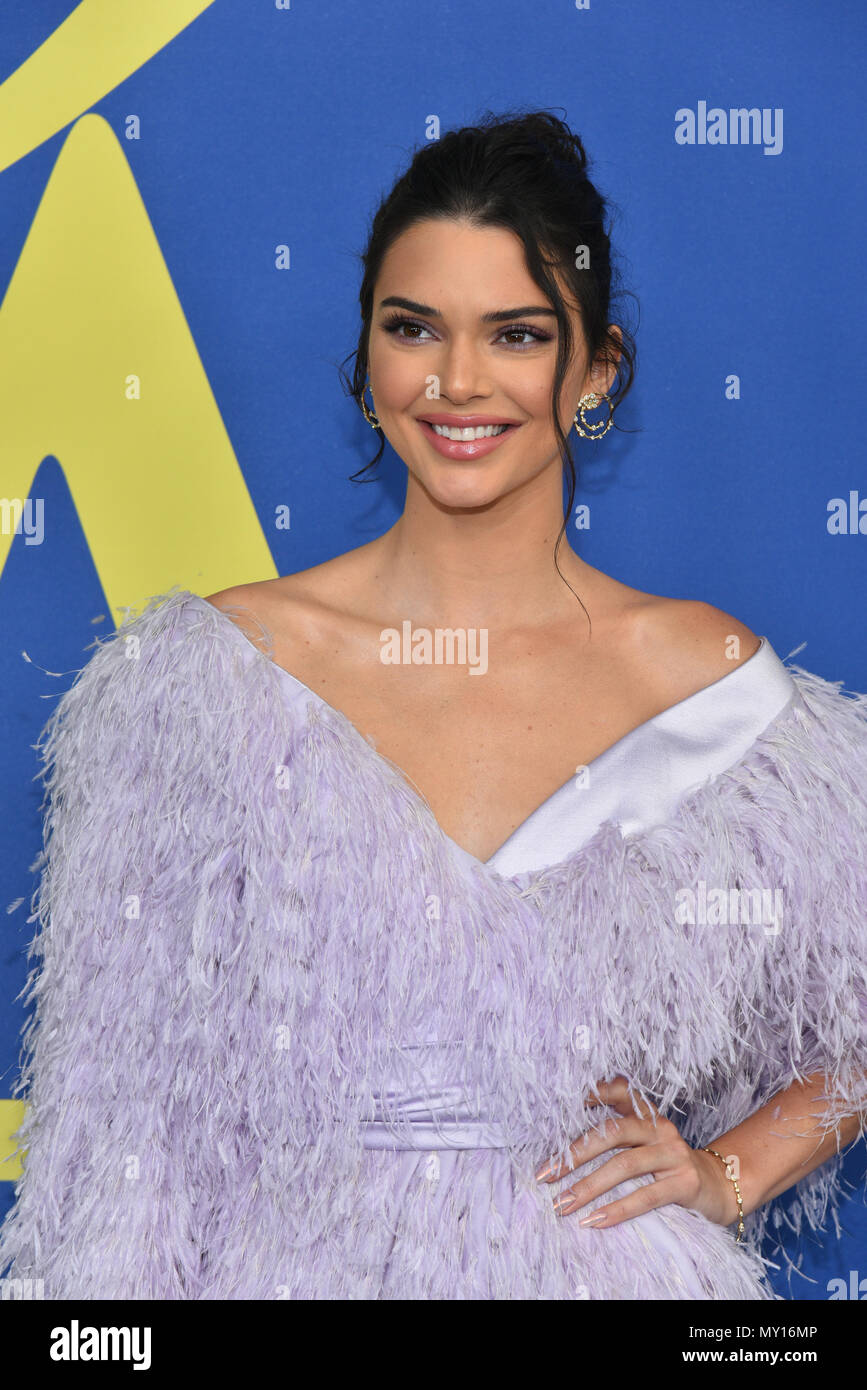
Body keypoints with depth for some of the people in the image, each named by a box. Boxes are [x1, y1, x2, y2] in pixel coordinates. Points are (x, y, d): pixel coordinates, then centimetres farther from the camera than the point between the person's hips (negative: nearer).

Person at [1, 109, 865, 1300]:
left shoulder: (707, 681, -7)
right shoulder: (207, 673, -8)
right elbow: (136, 1083, -2)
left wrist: (729, 1173, -4)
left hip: (600, 1259, 0)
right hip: (300, 1257, 0)